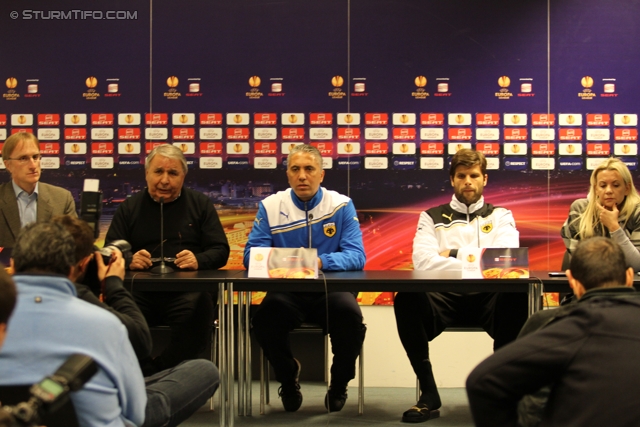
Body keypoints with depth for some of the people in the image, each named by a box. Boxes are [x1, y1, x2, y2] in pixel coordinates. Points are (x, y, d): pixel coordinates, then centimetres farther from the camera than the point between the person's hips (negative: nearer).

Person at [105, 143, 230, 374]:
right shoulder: (130, 207, 17)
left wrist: (199, 260, -14)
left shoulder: (200, 204, 15)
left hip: (186, 290, -1)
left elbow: (220, 250, 9)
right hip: (139, 290, 1)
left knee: (197, 311, -34)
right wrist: (128, 260, -11)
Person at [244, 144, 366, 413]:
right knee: (264, 319, -30)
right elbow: (252, 254, -3)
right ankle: (287, 378, 5)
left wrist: (321, 262, -29)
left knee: (350, 316, -32)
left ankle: (339, 385, 1)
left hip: (331, 290, -1)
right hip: (287, 293, 1)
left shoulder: (342, 206, -1)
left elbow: (356, 256, -9)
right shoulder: (270, 206, 2)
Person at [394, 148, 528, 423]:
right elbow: (423, 260, -2)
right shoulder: (432, 217, 17)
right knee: (406, 301, -32)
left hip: (488, 298, 0)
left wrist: (453, 255, -3)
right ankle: (428, 395, -20)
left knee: (517, 299, -35)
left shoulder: (500, 216, 19)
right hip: (445, 299, 0)